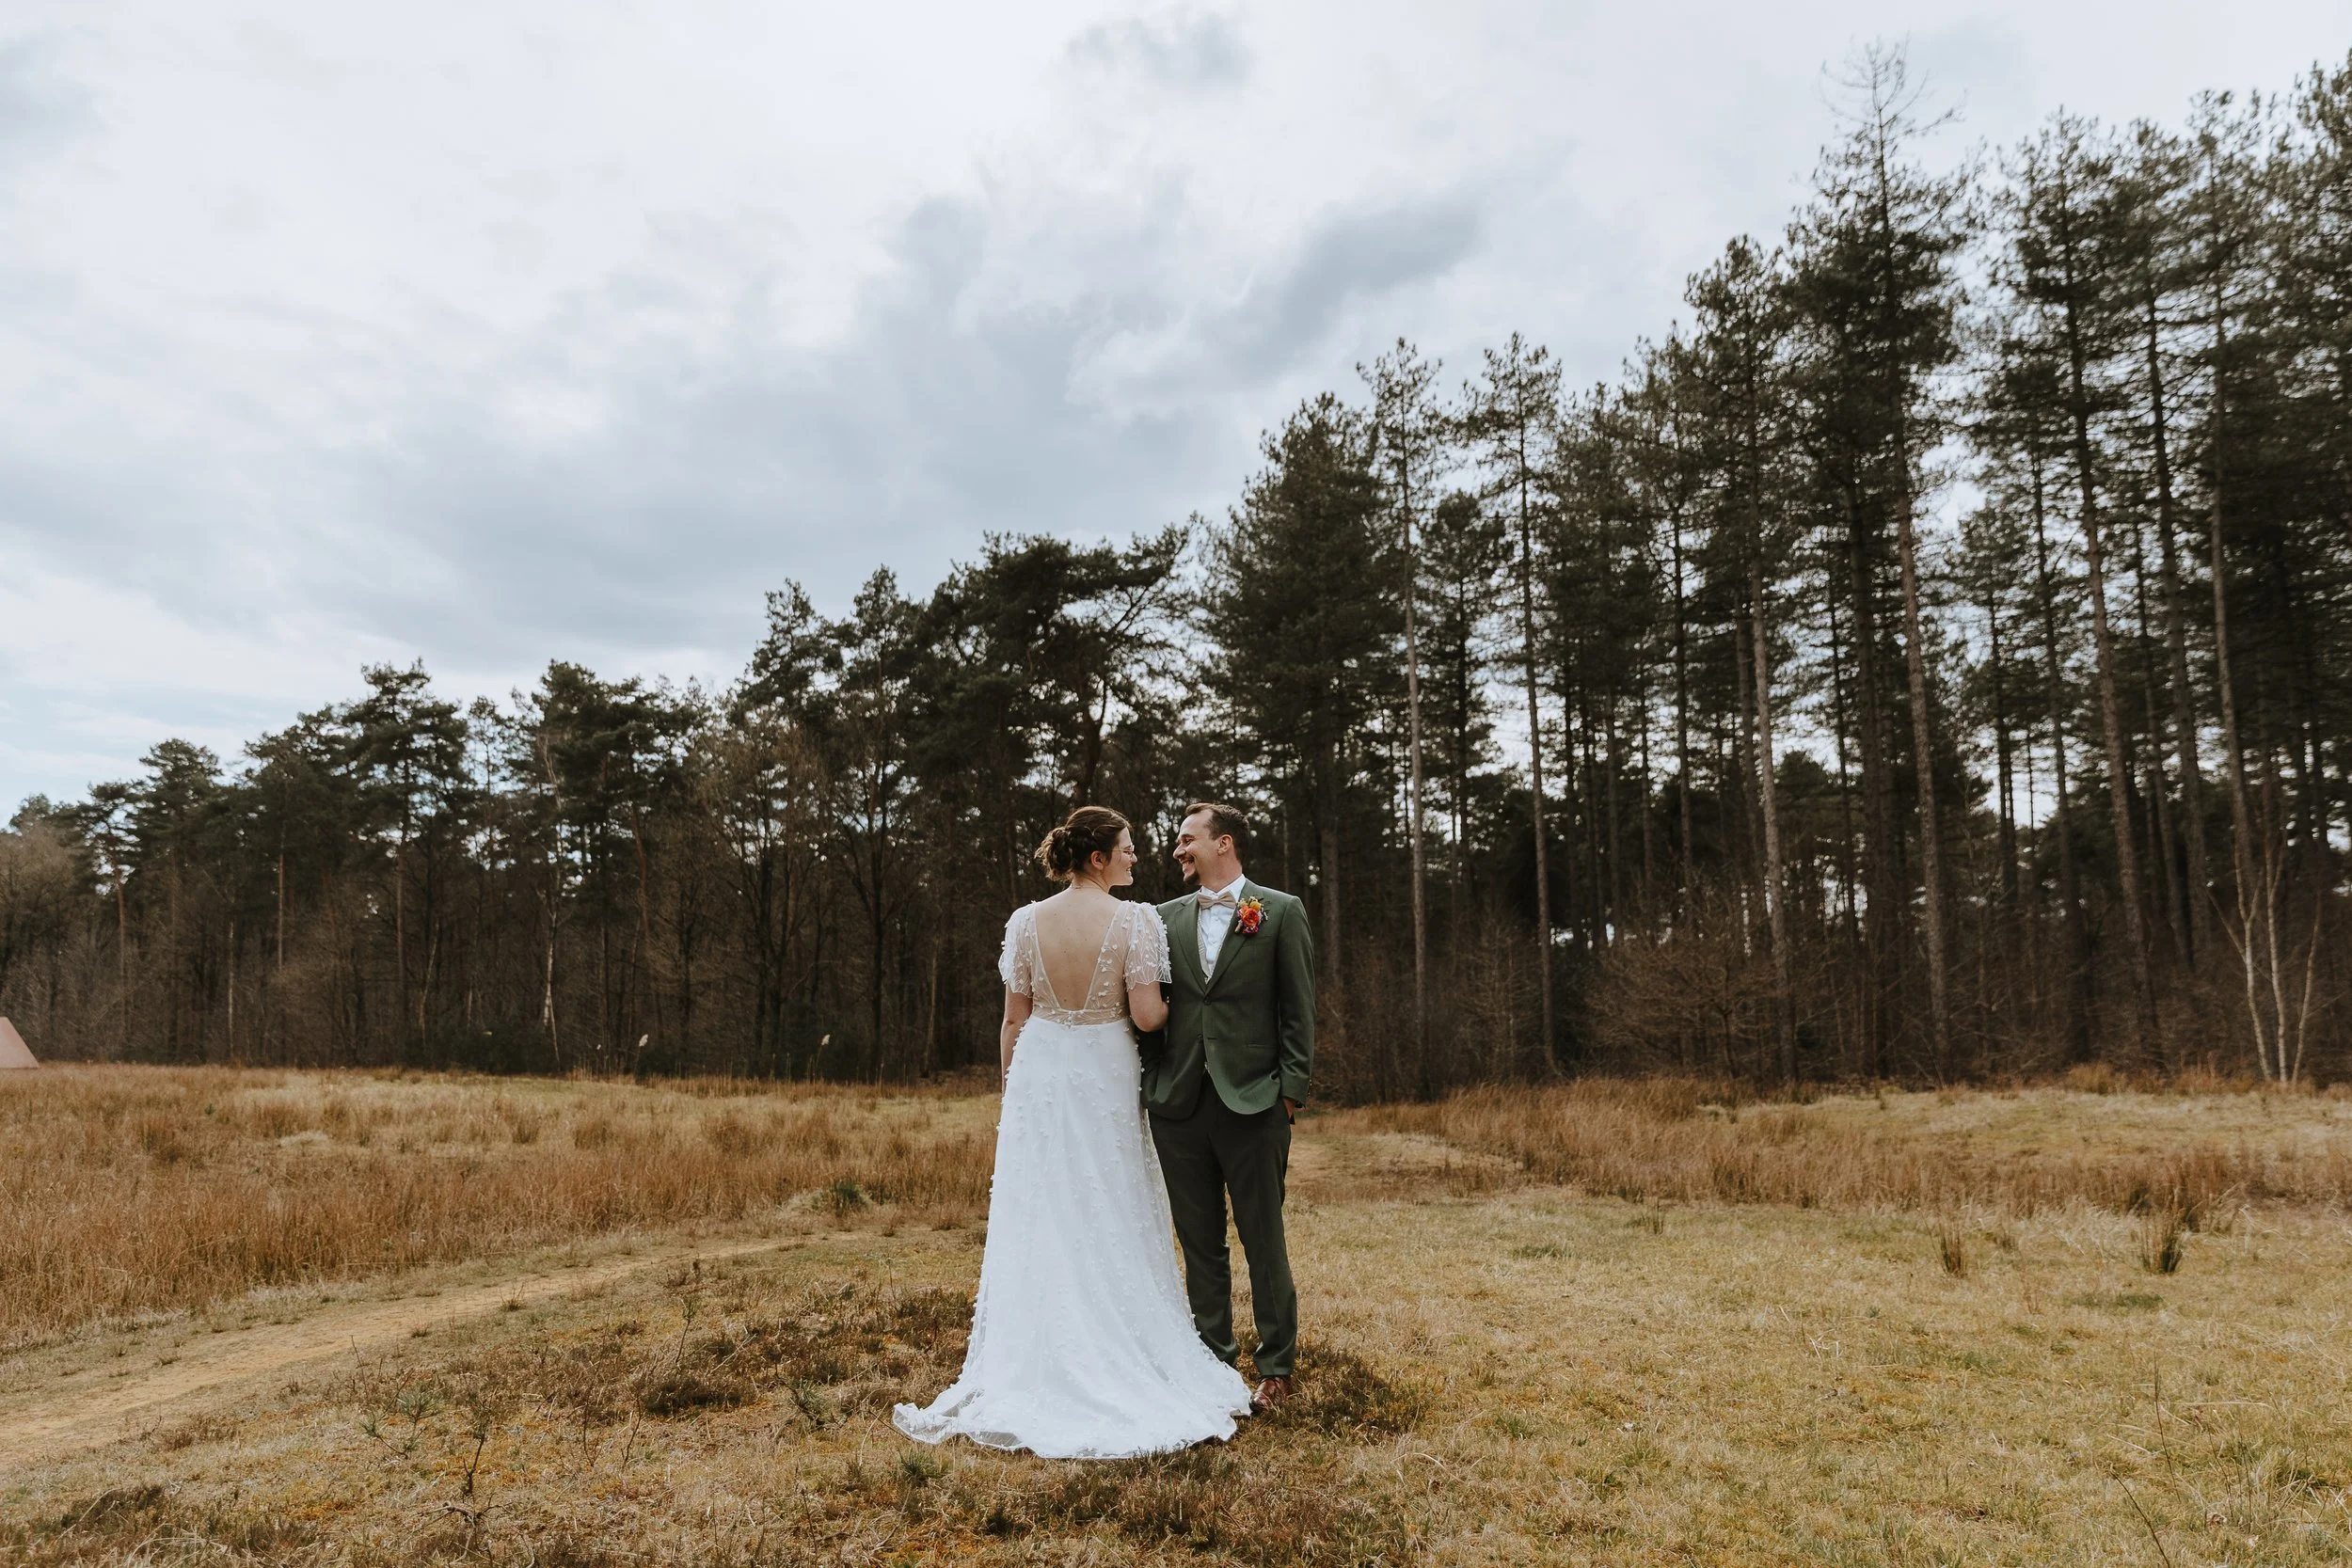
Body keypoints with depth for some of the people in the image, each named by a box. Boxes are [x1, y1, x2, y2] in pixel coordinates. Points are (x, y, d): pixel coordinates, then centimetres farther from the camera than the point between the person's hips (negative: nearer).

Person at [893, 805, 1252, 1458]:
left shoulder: (1027, 921, -3)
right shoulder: (1134, 920, -13)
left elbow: (1014, 1019, 1)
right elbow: (1147, 1015, -15)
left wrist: (1012, 1086, 13)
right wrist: (1175, 1000, 6)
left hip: (1038, 1079, 3)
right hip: (1104, 1083, -2)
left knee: (1038, 1225, 10)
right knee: (1111, 1224, 10)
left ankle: (1032, 1368, 19)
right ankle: (1118, 1362, 19)